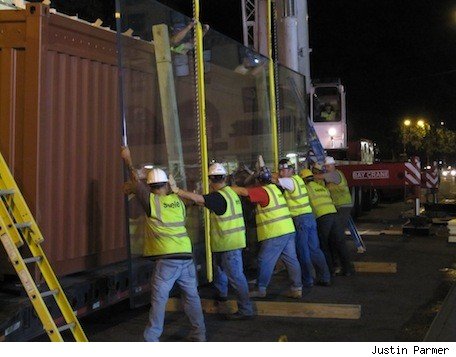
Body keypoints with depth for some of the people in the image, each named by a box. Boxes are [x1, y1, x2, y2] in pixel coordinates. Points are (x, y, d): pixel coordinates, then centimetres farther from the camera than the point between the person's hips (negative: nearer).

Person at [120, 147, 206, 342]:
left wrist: (128, 159, 24)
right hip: (186, 256, 5)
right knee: (192, 297, 13)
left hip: (166, 259, -4)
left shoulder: (152, 202, -1)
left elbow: (136, 181, 11)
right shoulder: (178, 200, 11)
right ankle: (199, 335, 20)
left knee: (159, 299, -2)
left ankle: (151, 339, -1)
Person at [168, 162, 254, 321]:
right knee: (219, 265, 28)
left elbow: (196, 198, -29)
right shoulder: (231, 192, 7)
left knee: (235, 276, -7)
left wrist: (176, 190, -25)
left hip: (228, 243, -9)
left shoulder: (218, 196, -20)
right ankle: (221, 293, 46)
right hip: (235, 240, 9)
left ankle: (246, 310, -5)